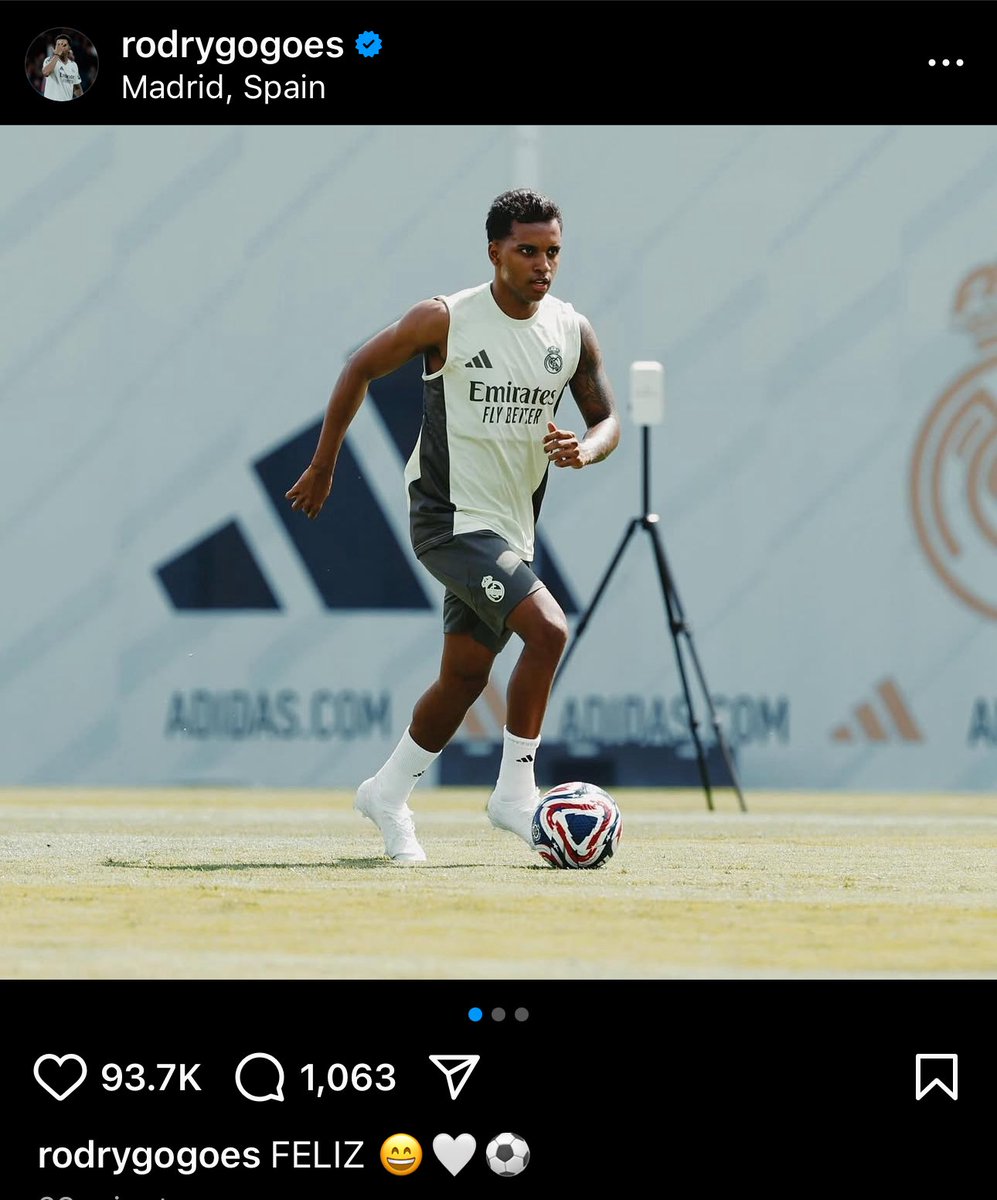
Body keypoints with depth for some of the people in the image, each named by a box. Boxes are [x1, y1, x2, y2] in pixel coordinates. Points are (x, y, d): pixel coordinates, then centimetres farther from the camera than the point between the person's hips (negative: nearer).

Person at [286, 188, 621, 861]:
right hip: (449, 518, -6)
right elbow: (361, 370, 0)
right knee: (548, 629, -22)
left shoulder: (574, 333, 0)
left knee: (466, 678, 11)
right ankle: (514, 792, -11)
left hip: (512, 528, 6)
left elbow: (608, 419, 9)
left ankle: (388, 795, 31)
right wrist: (324, 465, 6)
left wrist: (585, 449, -15)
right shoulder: (445, 320, -13)